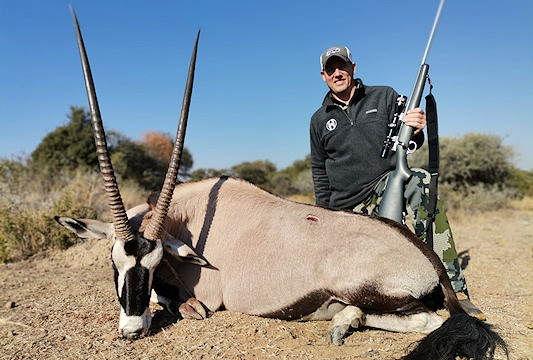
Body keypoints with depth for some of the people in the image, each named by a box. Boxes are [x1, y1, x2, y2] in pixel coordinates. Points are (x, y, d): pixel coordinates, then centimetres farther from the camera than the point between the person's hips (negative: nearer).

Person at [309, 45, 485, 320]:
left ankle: (453, 289, -35)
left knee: (420, 181, -36)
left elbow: (408, 144, 7)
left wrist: (415, 131, -18)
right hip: (346, 208, 2)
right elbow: (319, 172, 18)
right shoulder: (319, 120, 13)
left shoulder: (384, 96, 9)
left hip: (386, 185, -2)